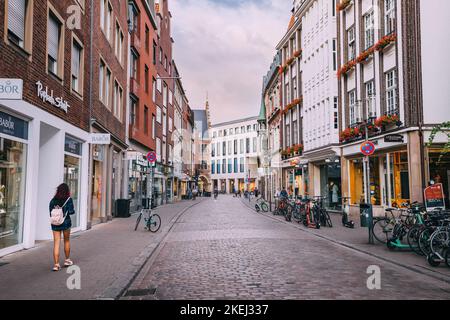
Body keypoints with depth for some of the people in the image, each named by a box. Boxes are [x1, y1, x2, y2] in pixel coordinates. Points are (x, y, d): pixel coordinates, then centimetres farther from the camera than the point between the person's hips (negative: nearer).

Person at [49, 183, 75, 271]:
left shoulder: (53, 200, 3)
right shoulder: (68, 199, -7)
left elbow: (51, 213, 3)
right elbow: (71, 211, -13)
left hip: (55, 224, 2)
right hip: (66, 222, -2)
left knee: (56, 243, 3)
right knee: (67, 241, 17)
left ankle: (56, 264, -1)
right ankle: (67, 260, 28)